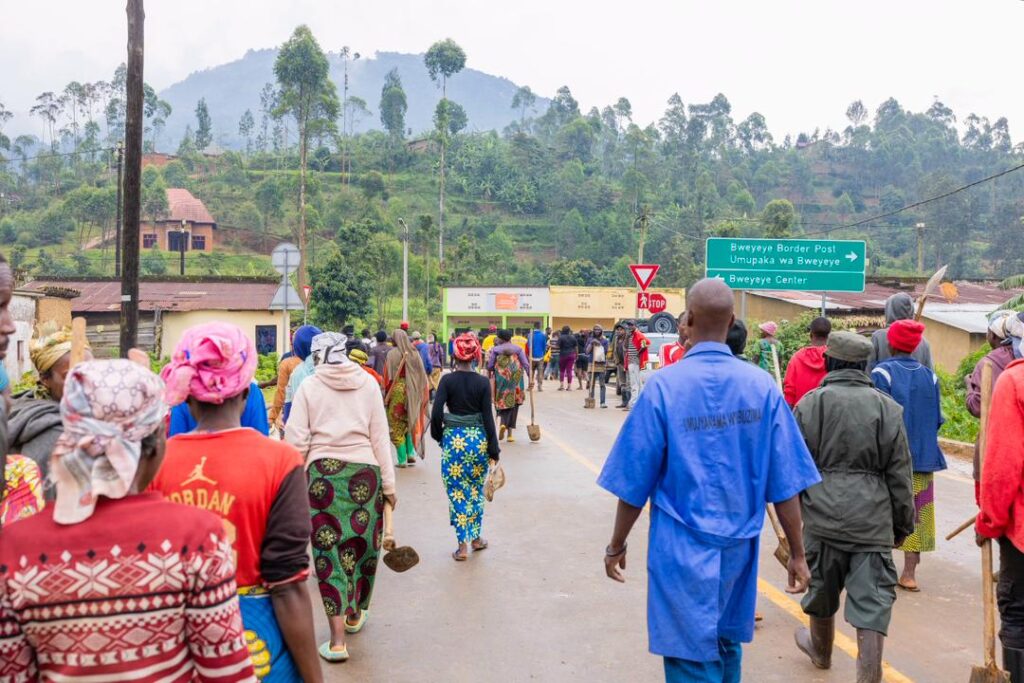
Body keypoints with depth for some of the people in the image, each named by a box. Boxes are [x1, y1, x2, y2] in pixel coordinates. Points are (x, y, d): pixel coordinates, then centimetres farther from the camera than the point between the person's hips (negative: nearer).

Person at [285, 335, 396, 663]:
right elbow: (380, 437, 1)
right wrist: (389, 484, 7)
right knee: (362, 542, 16)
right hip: (364, 471, 1)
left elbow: (296, 440, -2)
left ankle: (337, 639, 2)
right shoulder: (368, 384, 2)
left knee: (329, 547, 3)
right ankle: (355, 614, 35)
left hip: (322, 472, -1)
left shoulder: (309, 386, 1)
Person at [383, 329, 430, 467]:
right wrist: (422, 396, 13)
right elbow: (422, 375, 6)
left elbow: (388, 376, -10)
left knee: (397, 426, 6)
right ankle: (411, 453, 13)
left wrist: (386, 396, -4)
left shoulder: (393, 353, -9)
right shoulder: (414, 353, 4)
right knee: (409, 422, 22)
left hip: (397, 391, -4)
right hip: (413, 393, 5)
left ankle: (402, 460, 5)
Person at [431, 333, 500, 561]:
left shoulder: (447, 380, -8)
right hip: (478, 440, 2)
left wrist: (438, 436, 5)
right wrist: (494, 449, 1)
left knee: (457, 492, 6)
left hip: (453, 440, -2)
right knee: (476, 490, 18)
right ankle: (476, 538, 28)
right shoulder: (483, 382, -5)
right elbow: (487, 417, -5)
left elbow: (436, 412, -13)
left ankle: (463, 544, 6)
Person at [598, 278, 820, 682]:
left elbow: (635, 482, -10)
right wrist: (797, 553, 7)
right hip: (740, 546, 4)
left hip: (683, 549, -3)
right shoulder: (762, 386, -7)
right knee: (727, 644, 23)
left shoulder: (664, 386, -14)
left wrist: (616, 546, 3)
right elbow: (785, 483, -4)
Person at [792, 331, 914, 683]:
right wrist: (903, 523, 13)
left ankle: (821, 650, 45)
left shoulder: (809, 404, -4)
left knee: (822, 588, 20)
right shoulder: (888, 408, -1)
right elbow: (900, 475, 3)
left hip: (822, 512, 1)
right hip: (873, 519, 0)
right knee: (873, 600, 3)